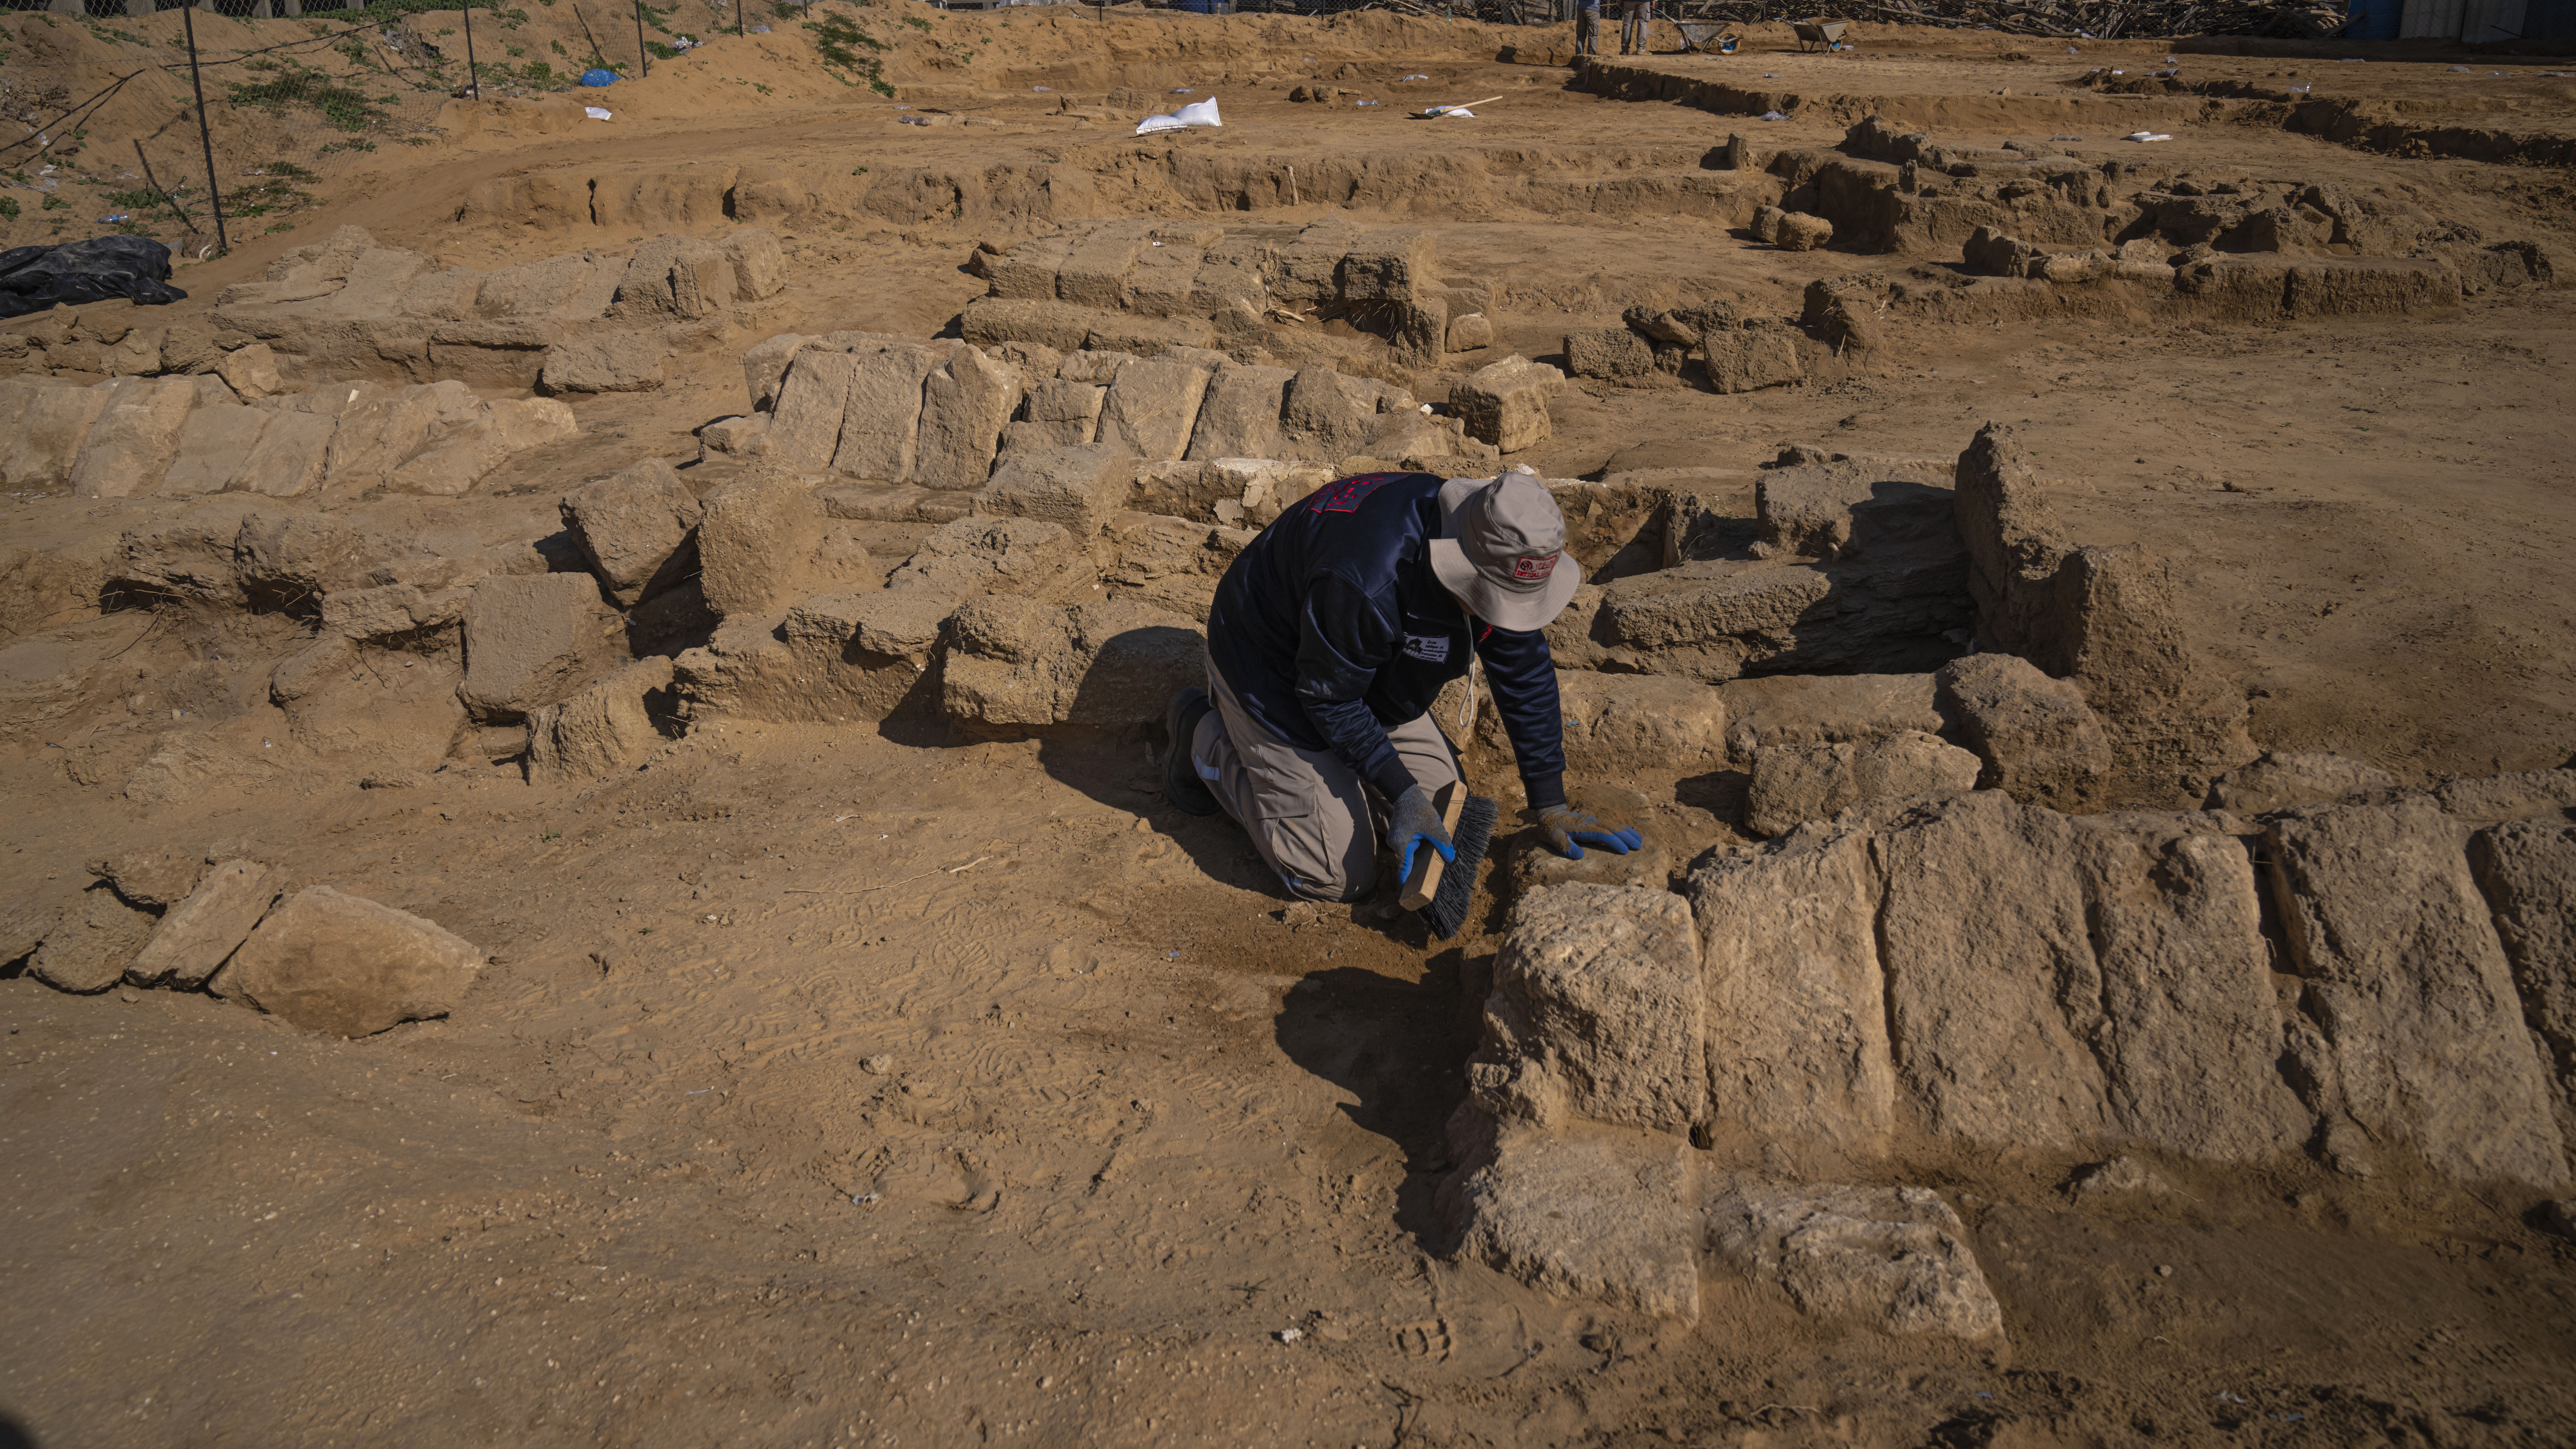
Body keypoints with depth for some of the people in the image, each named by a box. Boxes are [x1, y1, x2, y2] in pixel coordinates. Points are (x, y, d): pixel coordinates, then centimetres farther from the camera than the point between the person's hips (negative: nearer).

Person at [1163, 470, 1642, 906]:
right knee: (1338, 877, -9)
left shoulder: (1501, 558, -17)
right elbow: (1329, 697, -26)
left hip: (1370, 668, 8)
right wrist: (1401, 793, -27)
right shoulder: (1366, 582, -42)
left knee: (1443, 803, 9)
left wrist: (1549, 805, -5)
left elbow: (1525, 673, -6)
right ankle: (1206, 736, 8)